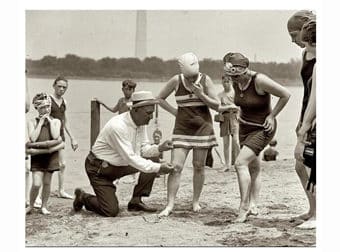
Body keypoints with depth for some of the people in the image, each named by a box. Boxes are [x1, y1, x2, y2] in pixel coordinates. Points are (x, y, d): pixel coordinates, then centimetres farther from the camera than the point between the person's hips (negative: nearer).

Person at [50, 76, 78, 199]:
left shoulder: (64, 102, 13)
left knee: (62, 164, 9)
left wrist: (72, 138, 18)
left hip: (60, 135, 7)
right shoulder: (48, 99, -8)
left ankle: (61, 191, 19)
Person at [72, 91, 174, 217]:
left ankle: (136, 202, 4)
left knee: (153, 163, -7)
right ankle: (82, 197, 14)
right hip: (99, 168, -8)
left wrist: (159, 148, -20)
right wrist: (158, 168, -33)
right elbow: (130, 158, -32)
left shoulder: (141, 122, -5)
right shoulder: (118, 126, -32)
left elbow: (143, 149, 1)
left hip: (119, 165, 8)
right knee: (111, 211, -14)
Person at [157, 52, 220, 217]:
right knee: (175, 166, -9)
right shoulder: (176, 81, -6)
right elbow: (160, 98, 7)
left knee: (199, 166, 5)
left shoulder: (205, 80, -6)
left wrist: (201, 95, -20)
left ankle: (196, 201, 21)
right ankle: (169, 205, -7)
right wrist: (174, 112, -3)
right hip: (182, 128, 0)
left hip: (202, 127, 0)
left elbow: (216, 105, -5)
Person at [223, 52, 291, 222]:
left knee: (240, 163, -18)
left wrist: (272, 116, -13)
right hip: (245, 127, 8)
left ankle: (243, 208, -14)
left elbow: (286, 95, -17)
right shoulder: (235, 82, -4)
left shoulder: (260, 81, -26)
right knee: (253, 167, 13)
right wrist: (242, 114, 7)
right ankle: (253, 206, 19)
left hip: (262, 129, -8)